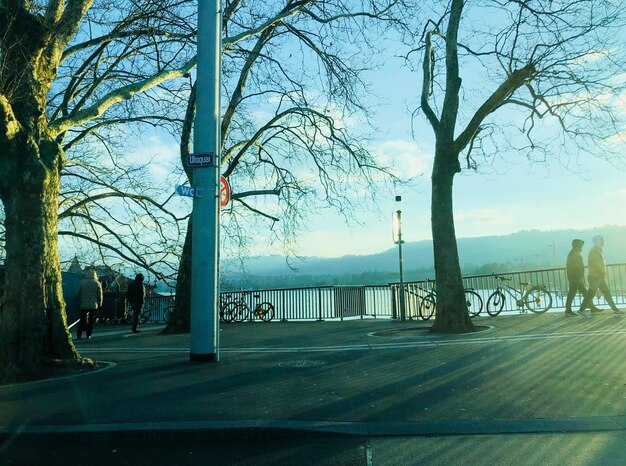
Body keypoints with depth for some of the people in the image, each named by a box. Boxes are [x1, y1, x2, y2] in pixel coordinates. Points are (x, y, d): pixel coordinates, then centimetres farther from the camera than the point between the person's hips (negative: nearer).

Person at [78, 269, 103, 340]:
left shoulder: (82, 282, 3)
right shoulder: (97, 283, -1)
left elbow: (78, 294, 7)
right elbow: (100, 295, 0)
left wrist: (80, 302, 18)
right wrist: (100, 304, 10)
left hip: (83, 305, 1)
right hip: (93, 305, -1)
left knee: (82, 320, 8)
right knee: (91, 321, 6)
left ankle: (79, 335, 2)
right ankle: (88, 335, 4)